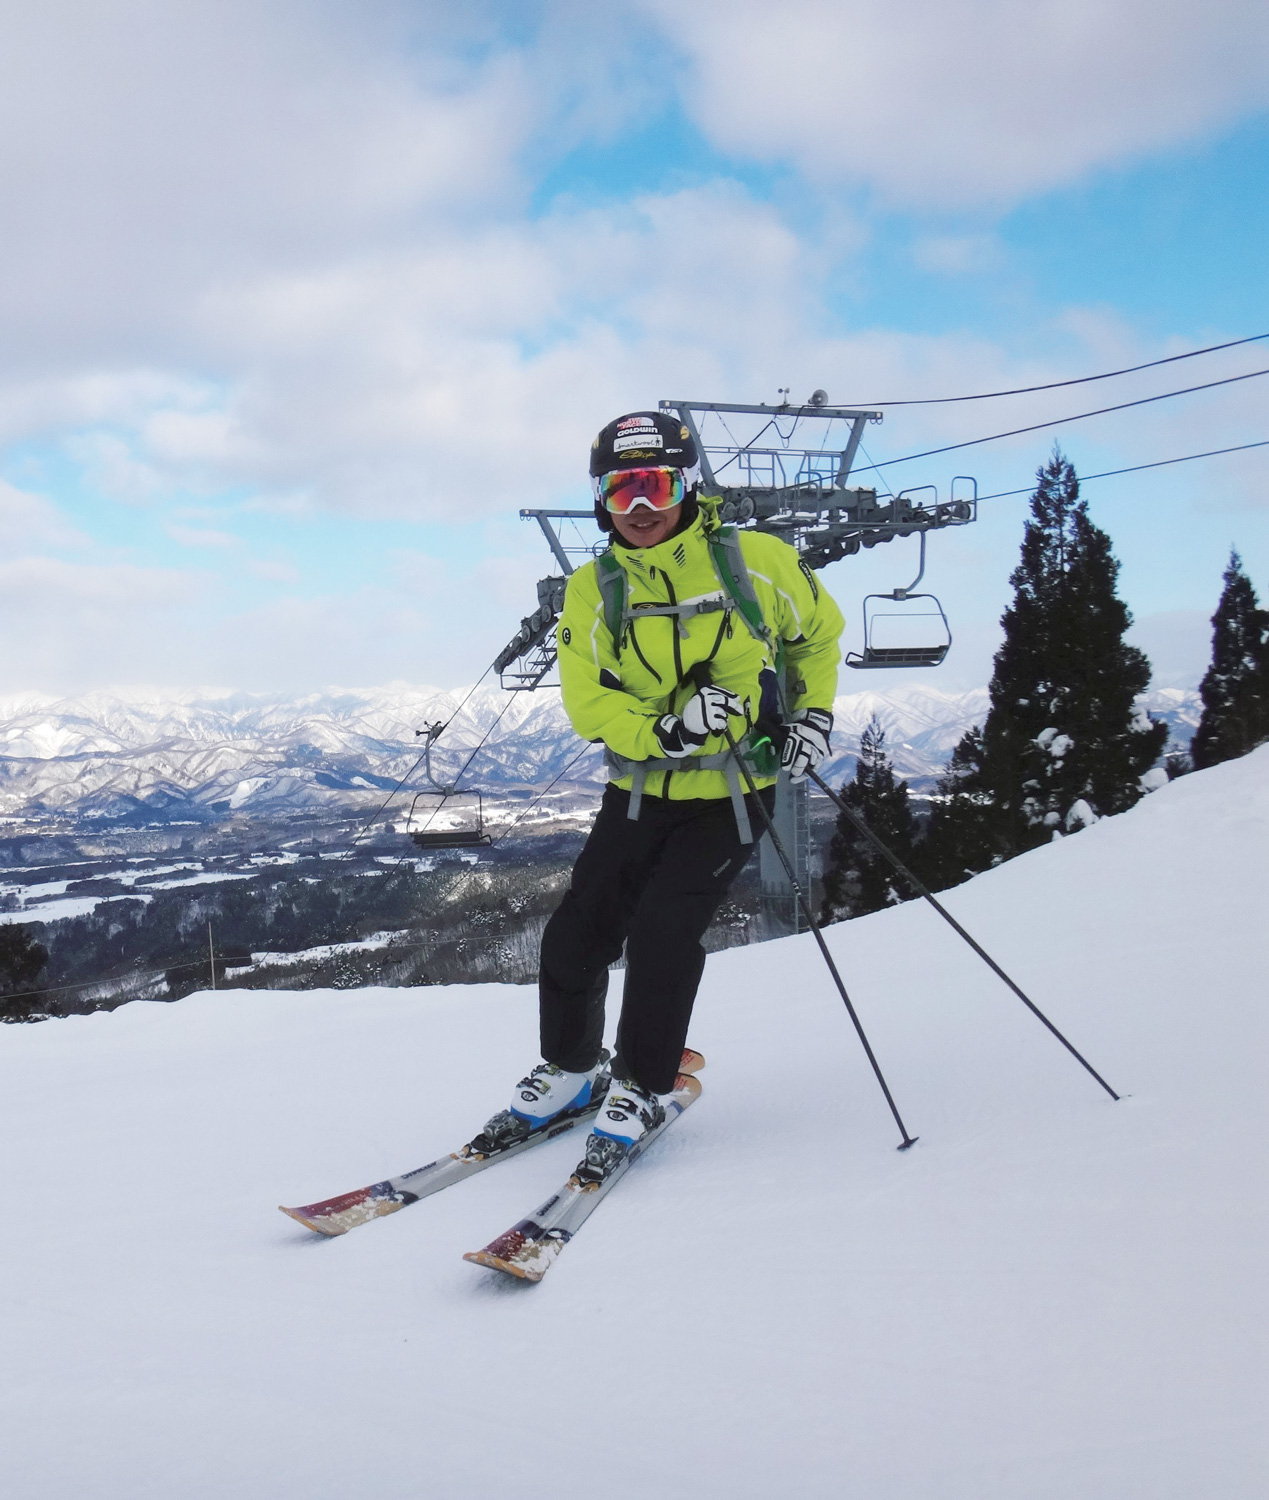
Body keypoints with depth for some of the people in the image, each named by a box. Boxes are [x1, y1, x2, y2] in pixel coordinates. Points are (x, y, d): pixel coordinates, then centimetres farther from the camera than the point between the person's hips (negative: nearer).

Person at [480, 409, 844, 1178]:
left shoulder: (754, 561, -8)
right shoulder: (594, 588, -3)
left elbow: (820, 629, 10)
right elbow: (586, 702, -7)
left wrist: (814, 714, 2)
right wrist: (662, 730, -24)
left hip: (732, 792, -3)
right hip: (642, 789, 3)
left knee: (663, 927, -18)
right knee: (577, 932, -2)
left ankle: (642, 1088, 3)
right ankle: (570, 1069, 24)